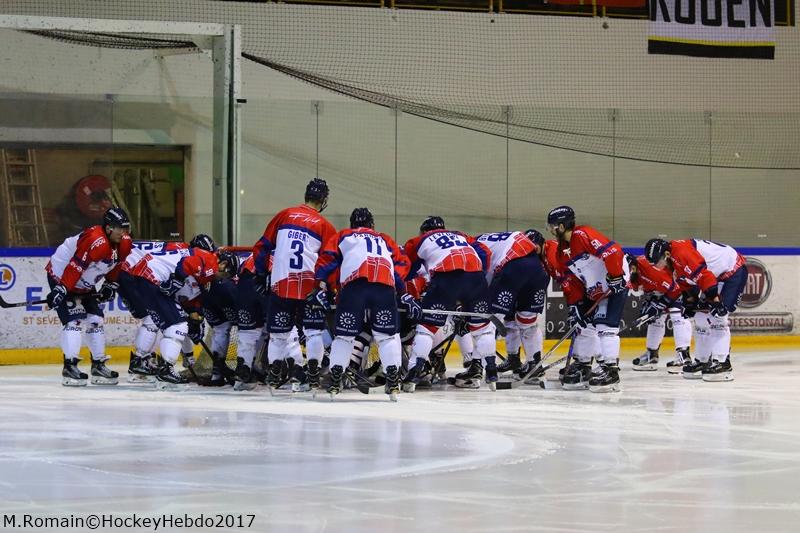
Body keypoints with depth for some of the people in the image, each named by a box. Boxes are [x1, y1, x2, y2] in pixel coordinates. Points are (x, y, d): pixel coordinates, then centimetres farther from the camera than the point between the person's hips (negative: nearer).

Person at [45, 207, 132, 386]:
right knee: (75, 320, -17)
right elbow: (75, 266, -35)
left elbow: (115, 265, 12)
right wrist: (60, 290, -35)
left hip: (85, 286, 9)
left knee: (95, 320, 7)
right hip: (60, 276, -9)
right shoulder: (96, 241, -33)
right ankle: (70, 367, -16)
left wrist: (110, 285, 5)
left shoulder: (123, 244, -5)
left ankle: (99, 365, 16)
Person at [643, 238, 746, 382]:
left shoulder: (682, 253, -27)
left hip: (734, 271, -11)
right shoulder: (673, 262, 5)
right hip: (719, 276, 11)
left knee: (717, 316, -19)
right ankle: (702, 361, 20)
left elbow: (704, 275, -31)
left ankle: (723, 364, -20)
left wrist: (715, 299, -31)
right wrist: (690, 300, 6)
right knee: (701, 316, 11)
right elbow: (687, 282, 16)